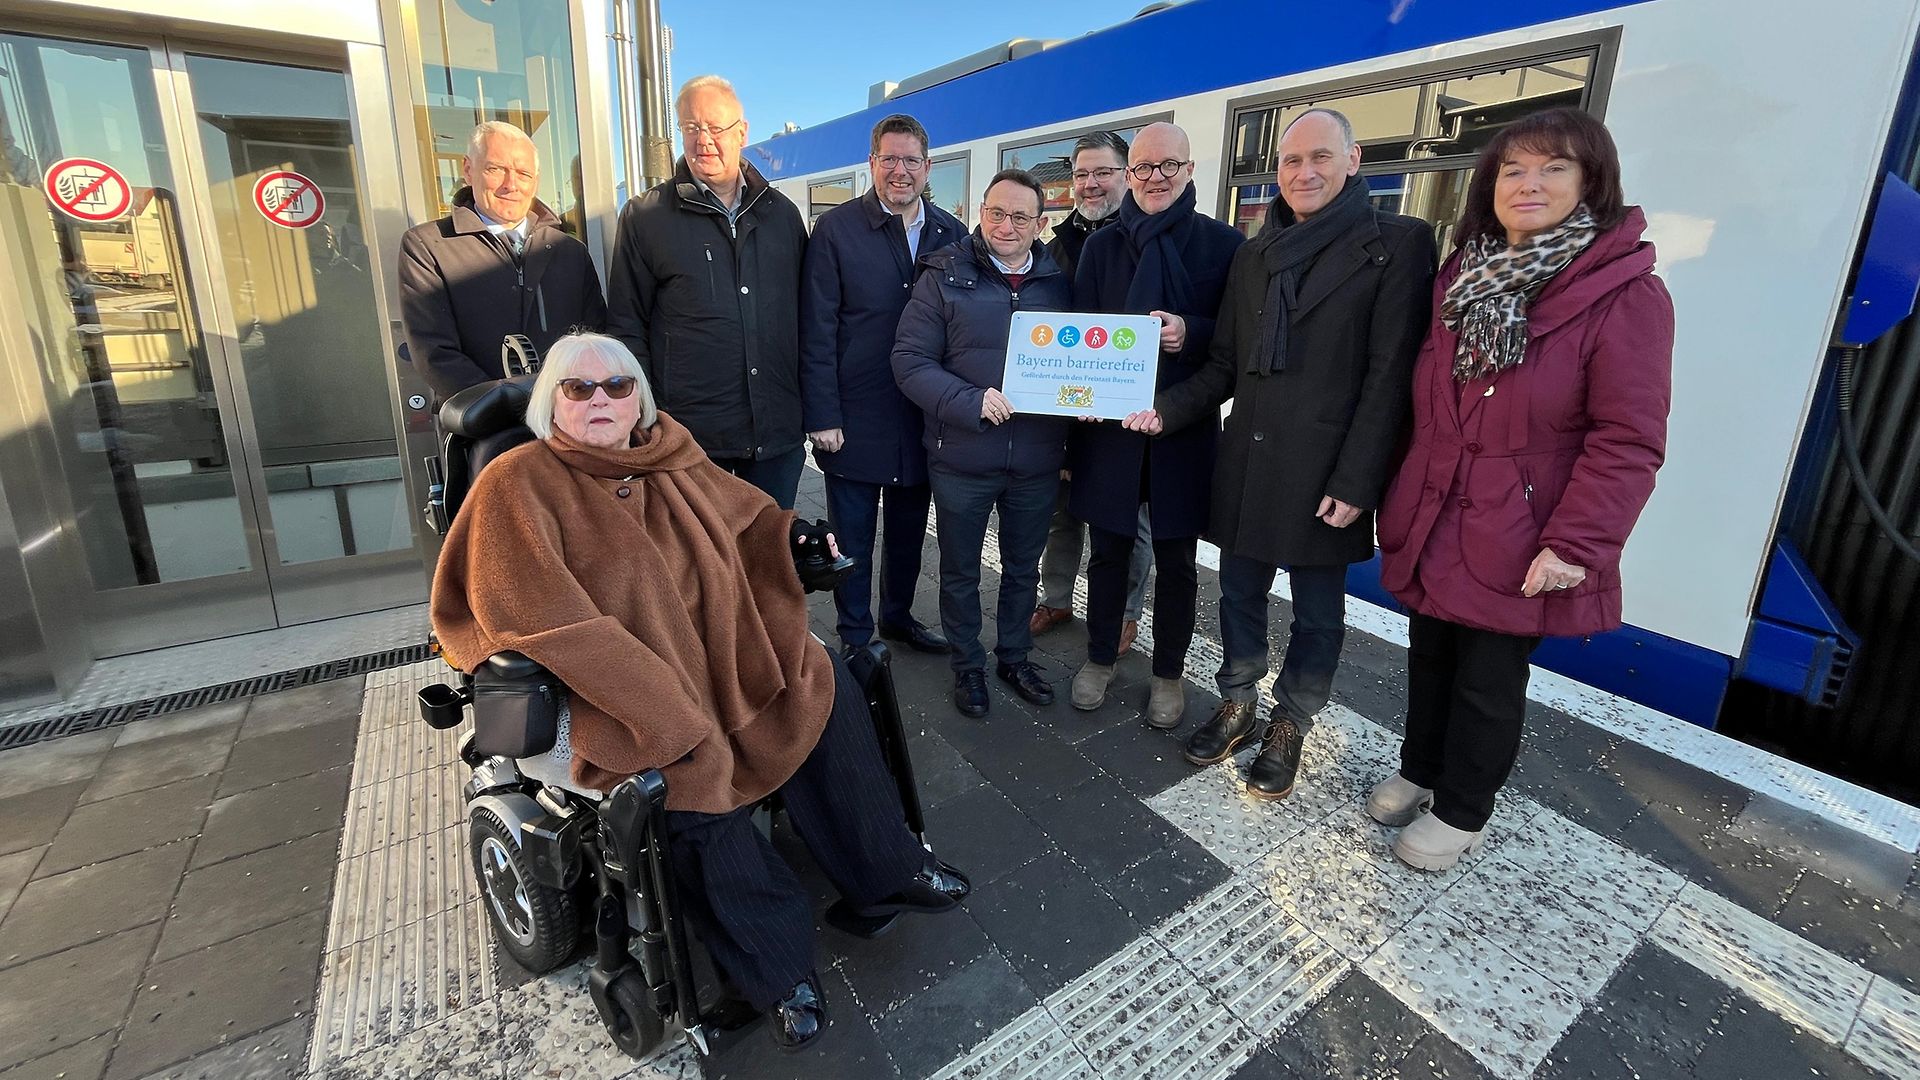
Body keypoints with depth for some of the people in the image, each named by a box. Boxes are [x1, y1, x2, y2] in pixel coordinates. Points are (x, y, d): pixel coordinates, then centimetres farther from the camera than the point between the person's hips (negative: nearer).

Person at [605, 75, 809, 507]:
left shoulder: (782, 213, 10)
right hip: (691, 436, -2)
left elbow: (805, 315, 13)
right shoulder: (645, 216, 1)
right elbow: (625, 328, 2)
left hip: (778, 436, 3)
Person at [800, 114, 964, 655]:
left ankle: (898, 615, 39)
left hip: (924, 418, 4)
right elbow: (816, 331, -9)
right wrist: (823, 417, -13)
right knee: (853, 535, 9)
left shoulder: (951, 233, 5)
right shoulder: (836, 230, -6)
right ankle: (855, 637, 26)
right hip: (855, 420, -4)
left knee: (909, 527, 18)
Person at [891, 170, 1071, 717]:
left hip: (1038, 458, 3)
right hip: (962, 455, -2)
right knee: (960, 572, 14)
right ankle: (967, 664, 35)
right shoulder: (945, 276, -6)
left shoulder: (1060, 282, 3)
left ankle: (1014, 656, 41)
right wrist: (972, 401, -23)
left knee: (1022, 569, 19)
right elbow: (910, 360, -10)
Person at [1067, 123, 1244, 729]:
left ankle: (1169, 672, 27)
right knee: (1108, 548, 10)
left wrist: (1191, 335, -18)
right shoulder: (1102, 246, 8)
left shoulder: (1224, 244, 2)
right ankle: (1100, 657, 29)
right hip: (1109, 423, 1)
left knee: (1176, 558, 8)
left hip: (1185, 427, -1)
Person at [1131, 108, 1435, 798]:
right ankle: (1237, 707, 35)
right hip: (1247, 462, 5)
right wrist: (1166, 407, -6)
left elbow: (1389, 374, -10)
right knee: (1239, 595, 15)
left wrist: (1356, 482, -15)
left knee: (1317, 613, 10)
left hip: (1324, 473, -4)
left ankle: (1289, 728, 29)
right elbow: (1226, 366, 11)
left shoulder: (1396, 244, -4)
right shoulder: (1253, 255, 12)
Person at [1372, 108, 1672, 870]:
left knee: (1488, 683, 9)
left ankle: (1460, 812, 30)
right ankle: (1418, 771, 40)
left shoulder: (1626, 294, -11)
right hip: (1432, 524, 5)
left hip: (1514, 542, -5)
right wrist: (1398, 497, 11)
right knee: (1430, 660, 19)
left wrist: (1576, 543, -21)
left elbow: (1628, 439, -15)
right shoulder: (1462, 278, 7)